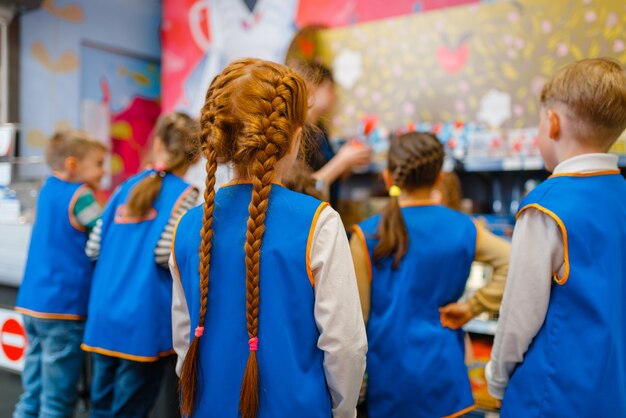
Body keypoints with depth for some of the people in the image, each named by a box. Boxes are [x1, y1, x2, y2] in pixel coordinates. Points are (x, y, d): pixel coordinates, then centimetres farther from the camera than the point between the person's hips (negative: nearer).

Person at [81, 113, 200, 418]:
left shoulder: (128, 186, 8)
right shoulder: (185, 196, -7)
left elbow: (93, 248, 8)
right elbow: (164, 254, -17)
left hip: (103, 317, 5)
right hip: (143, 323, -5)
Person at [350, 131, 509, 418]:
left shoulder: (367, 235, -10)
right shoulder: (463, 229, -2)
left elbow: (358, 315, -7)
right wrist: (471, 308, -2)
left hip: (388, 375, -2)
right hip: (443, 373, 2)